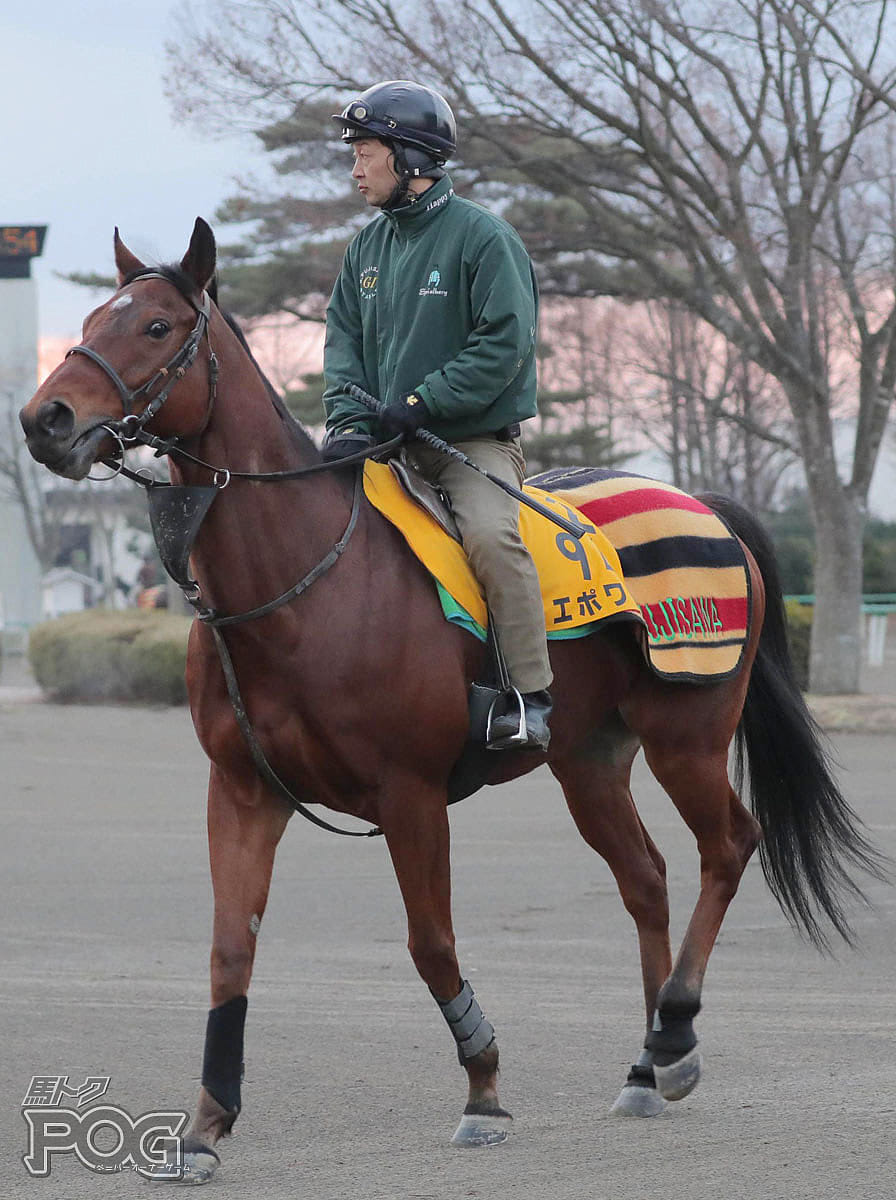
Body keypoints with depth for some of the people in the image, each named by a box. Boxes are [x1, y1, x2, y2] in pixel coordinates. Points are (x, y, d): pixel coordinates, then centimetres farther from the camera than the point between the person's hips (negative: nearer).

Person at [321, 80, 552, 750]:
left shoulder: (483, 237, -9)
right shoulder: (370, 245, 11)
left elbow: (505, 343, -16)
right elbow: (344, 338, 10)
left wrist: (418, 403, -20)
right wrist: (349, 419, -8)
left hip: (476, 439, -7)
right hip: (387, 444, 7)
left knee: (489, 533, -32)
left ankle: (529, 698, -29)